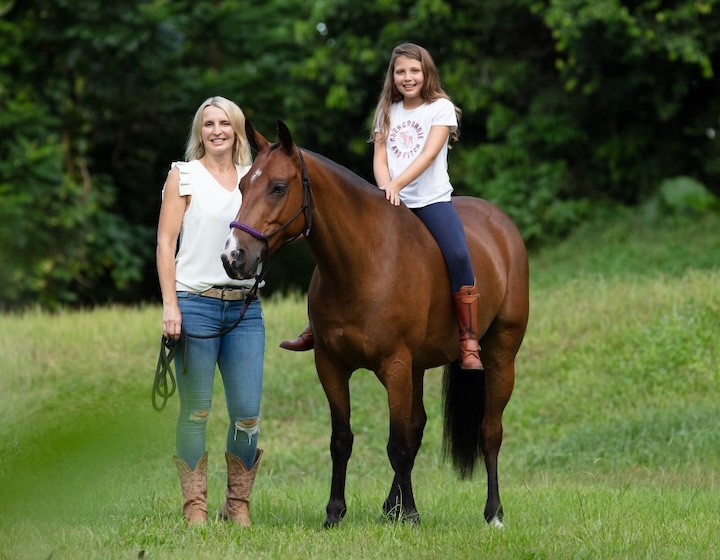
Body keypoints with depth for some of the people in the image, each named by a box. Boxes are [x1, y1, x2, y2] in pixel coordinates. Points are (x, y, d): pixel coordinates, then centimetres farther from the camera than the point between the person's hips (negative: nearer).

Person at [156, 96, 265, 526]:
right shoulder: (184, 175, 4)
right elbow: (166, 241, -2)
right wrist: (169, 305, -11)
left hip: (245, 307, 3)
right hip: (196, 303, -3)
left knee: (248, 413, -2)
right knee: (196, 411, 1)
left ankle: (239, 505, 13)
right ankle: (195, 506, 9)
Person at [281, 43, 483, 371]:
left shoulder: (441, 108, 1)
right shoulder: (387, 111, 13)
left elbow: (429, 153, -13)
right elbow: (380, 158, 5)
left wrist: (397, 183, -26)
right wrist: (386, 189, -16)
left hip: (431, 199, -4)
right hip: (393, 203, 4)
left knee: (458, 257, -26)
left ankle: (469, 345, -23)